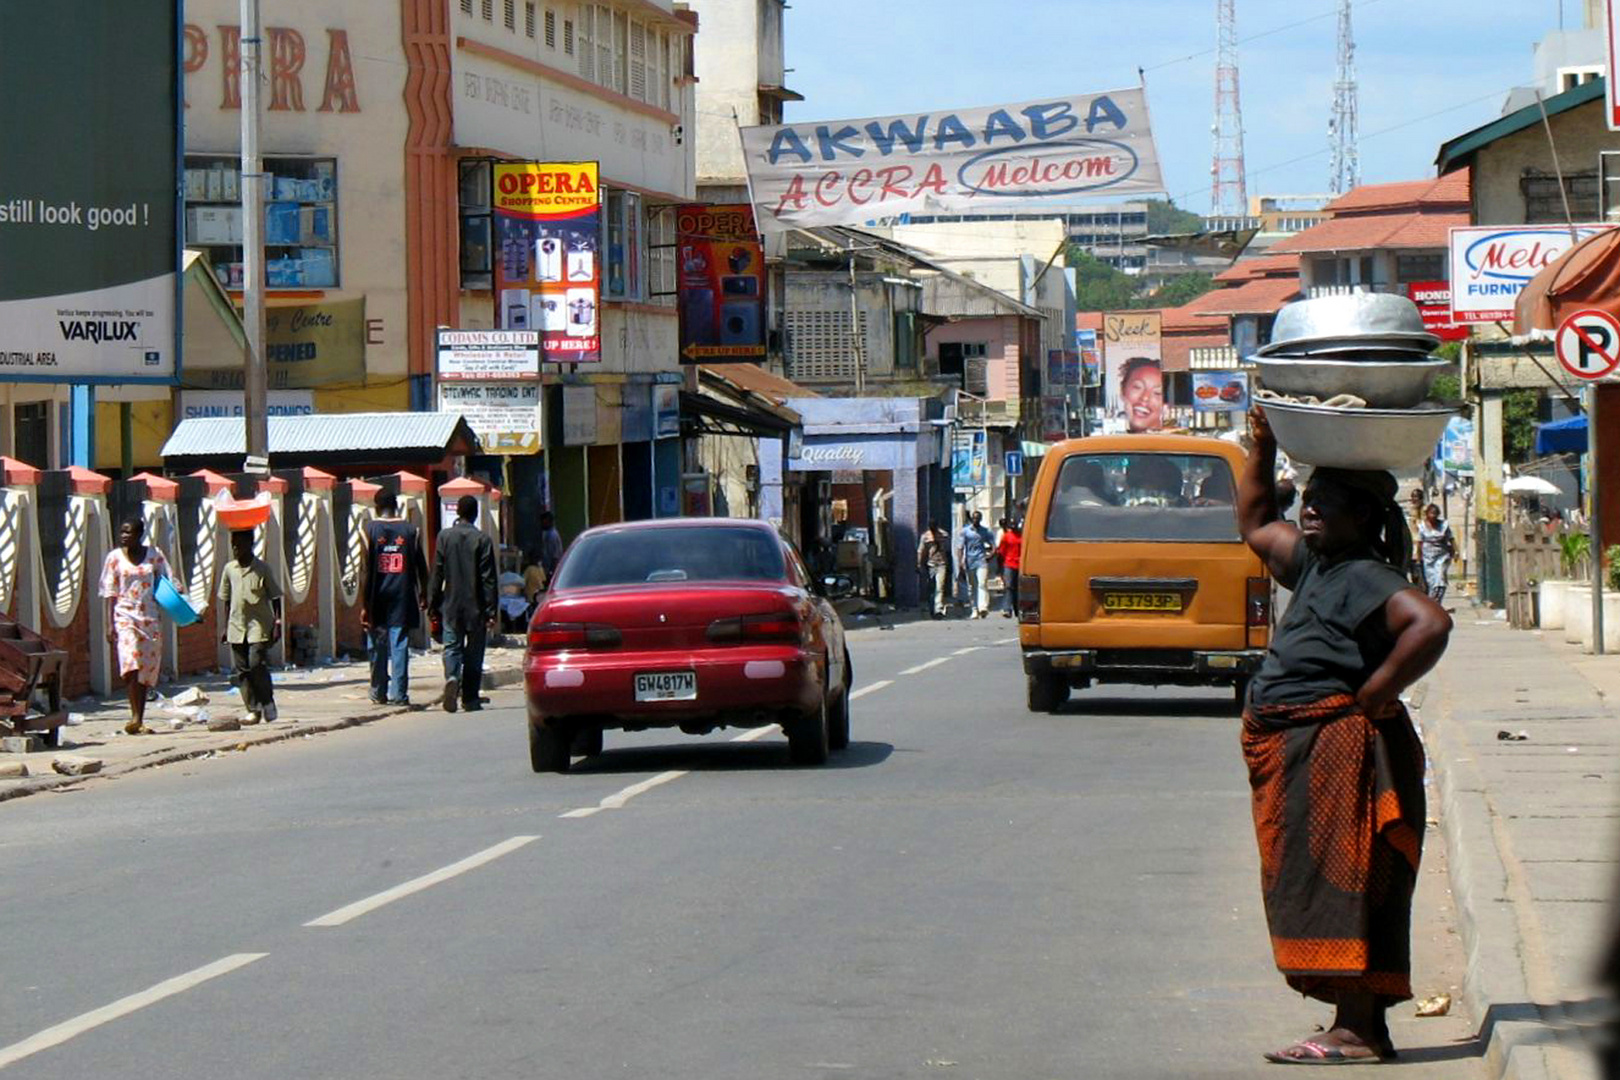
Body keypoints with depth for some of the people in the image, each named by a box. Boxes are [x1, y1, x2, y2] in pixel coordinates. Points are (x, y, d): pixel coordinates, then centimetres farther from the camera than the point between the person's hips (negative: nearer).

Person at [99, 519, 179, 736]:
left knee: (145, 671, 5)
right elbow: (110, 593, 2)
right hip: (124, 615, -2)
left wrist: (178, 589, -14)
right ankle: (135, 716, -20)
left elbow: (169, 579, 10)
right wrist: (110, 624, -4)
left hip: (149, 618, 2)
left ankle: (140, 721, 12)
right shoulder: (115, 557, 3)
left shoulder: (154, 554, 6)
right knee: (130, 666, -20)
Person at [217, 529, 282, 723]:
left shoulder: (262, 568, -4)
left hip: (259, 626, -5)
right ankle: (253, 709, 8)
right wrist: (226, 627, 14)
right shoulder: (229, 569, 8)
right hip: (237, 627, 5)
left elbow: (275, 597, -1)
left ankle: (268, 708, 1)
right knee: (240, 670, 2)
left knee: (257, 666, -13)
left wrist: (277, 623, -8)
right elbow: (226, 600, 16)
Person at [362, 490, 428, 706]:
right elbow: (421, 567, 4)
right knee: (400, 646, 0)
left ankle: (378, 693, 16)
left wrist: (364, 604, -4)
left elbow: (366, 569, -6)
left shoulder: (370, 530, -3)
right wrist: (423, 596, 15)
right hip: (402, 597, 0)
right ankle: (398, 694, -5)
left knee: (377, 646, 11)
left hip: (378, 597, 0)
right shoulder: (410, 530, 1)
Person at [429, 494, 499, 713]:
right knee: (474, 651, 7)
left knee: (452, 646, 5)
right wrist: (491, 610, -4)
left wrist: (432, 602, 9)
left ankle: (452, 677, -24)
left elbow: (437, 573, 1)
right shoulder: (483, 540, -6)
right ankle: (470, 698, 8)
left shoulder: (445, 537, -1)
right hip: (475, 605, -1)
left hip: (451, 604, 1)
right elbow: (488, 578, -6)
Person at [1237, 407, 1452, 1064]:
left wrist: (1373, 696, -22)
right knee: (1314, 888, 10)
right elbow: (1255, 524, 33)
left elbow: (1431, 624, -29)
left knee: (1335, 886, -12)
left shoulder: (1366, 579, -13)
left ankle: (1355, 1031, -14)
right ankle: (1365, 1026, 13)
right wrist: (1262, 450, 22)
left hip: (1339, 749, -10)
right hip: (1297, 753, 10)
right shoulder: (1315, 565, 17)